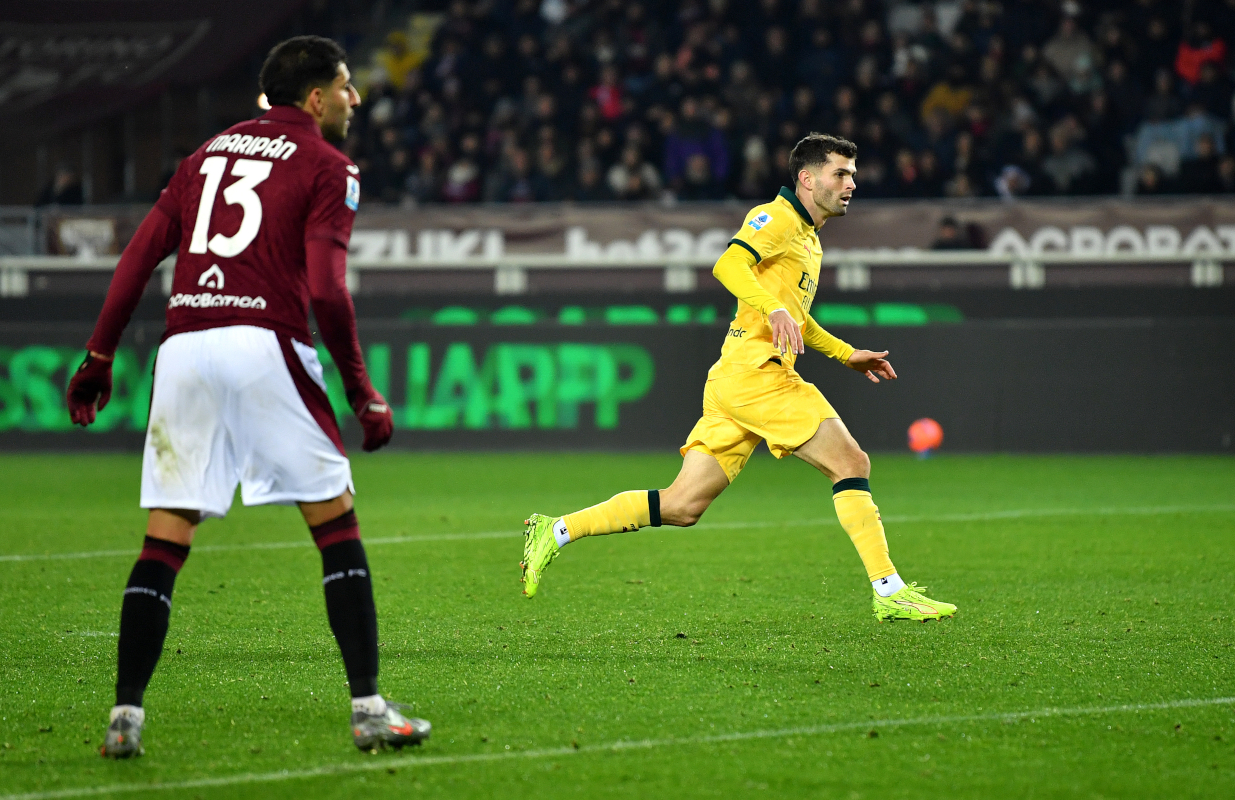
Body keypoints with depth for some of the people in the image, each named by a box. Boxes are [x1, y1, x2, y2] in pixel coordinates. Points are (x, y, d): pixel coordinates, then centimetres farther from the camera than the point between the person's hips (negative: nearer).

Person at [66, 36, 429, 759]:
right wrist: (362, 391, -2)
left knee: (165, 542, 7)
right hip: (264, 342, -5)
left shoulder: (210, 152, 22)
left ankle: (126, 715, 1)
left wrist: (99, 359, 21)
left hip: (183, 344, 5)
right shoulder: (328, 167, 5)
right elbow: (325, 288, -8)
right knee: (338, 527, 4)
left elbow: (138, 258, 17)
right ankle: (369, 707, 0)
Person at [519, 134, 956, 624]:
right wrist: (774, 309, -35)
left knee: (683, 507, 4)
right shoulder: (777, 217, -4)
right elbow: (729, 265, -21)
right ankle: (889, 593, -10)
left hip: (732, 382, 10)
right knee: (851, 463, -10)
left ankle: (555, 532, 5)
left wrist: (846, 354, 35)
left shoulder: (808, 238, 26)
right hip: (754, 369, -10)